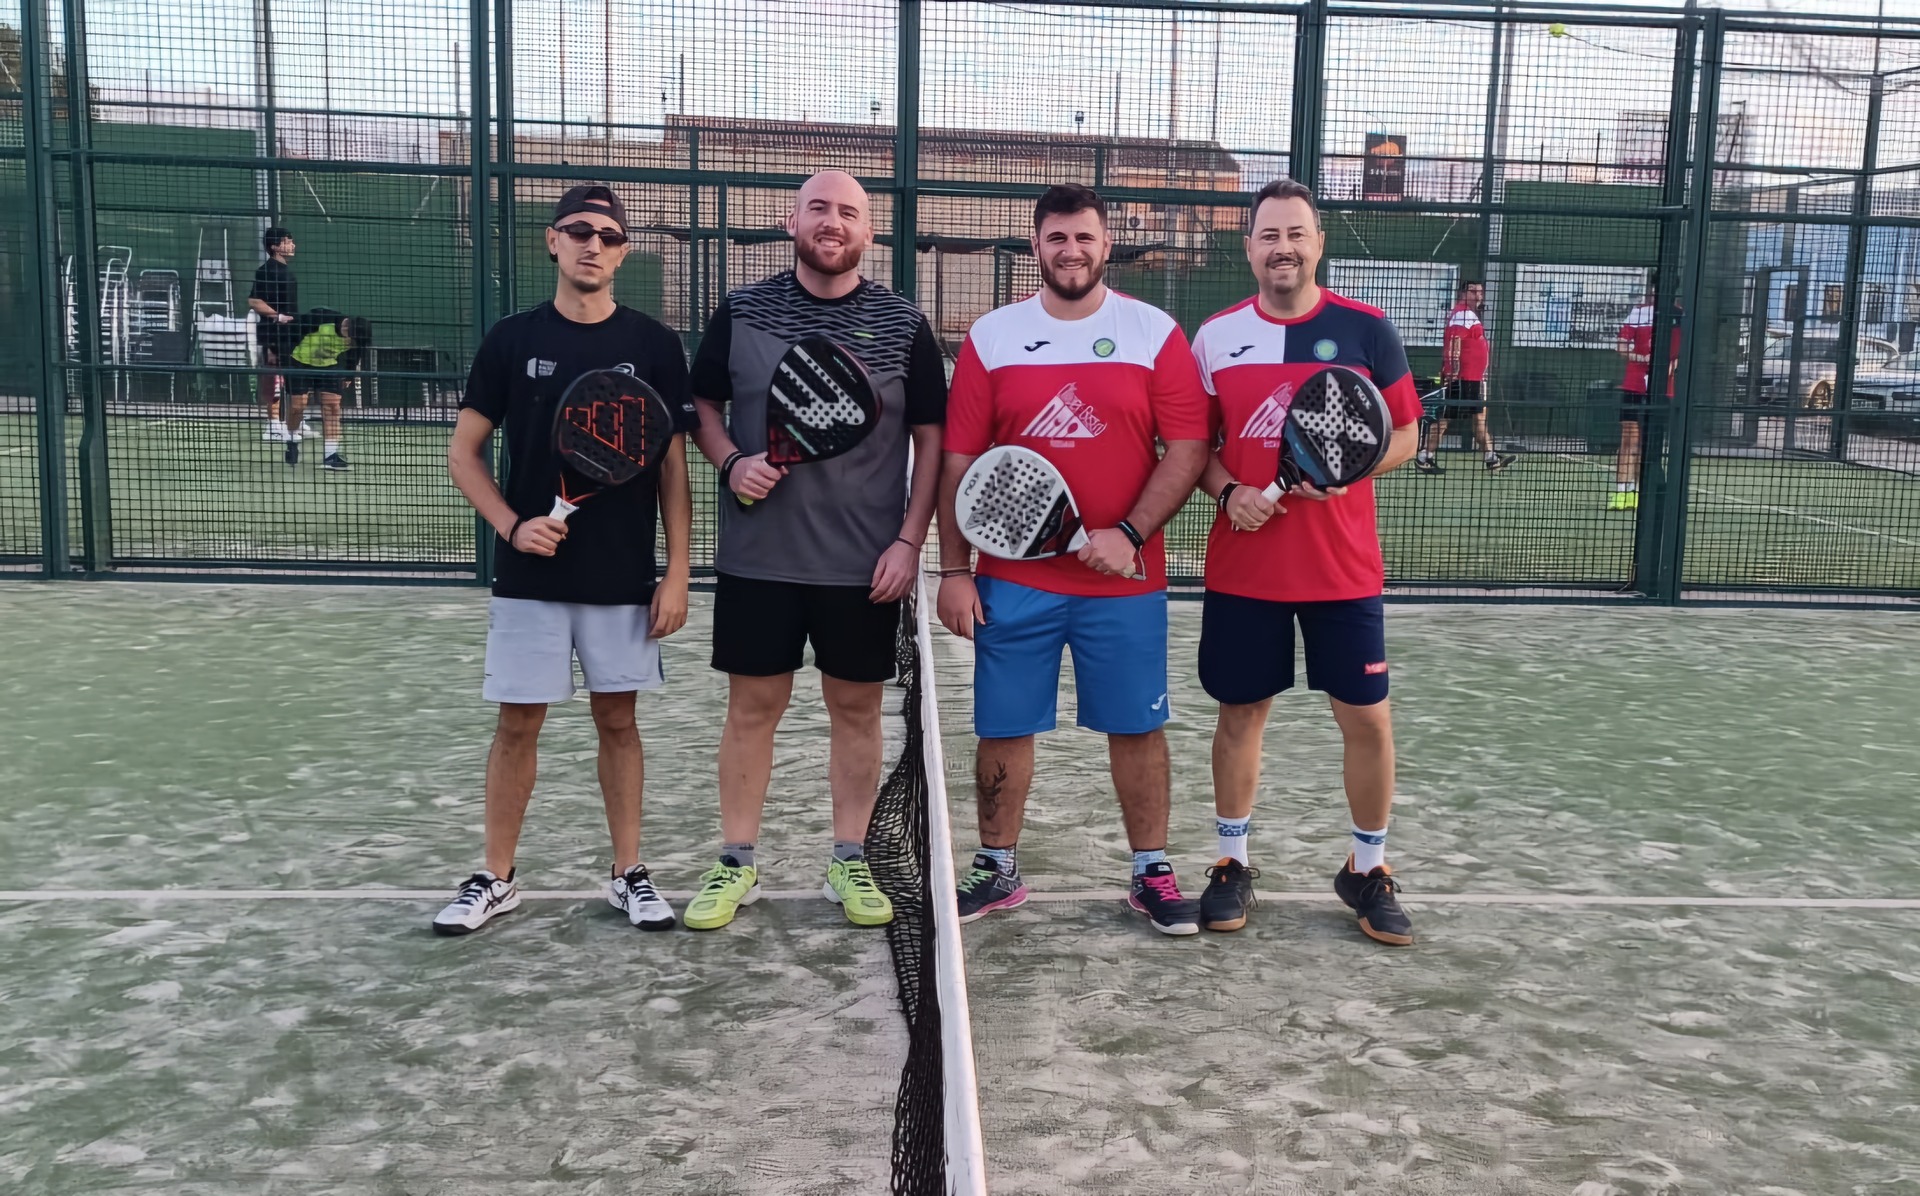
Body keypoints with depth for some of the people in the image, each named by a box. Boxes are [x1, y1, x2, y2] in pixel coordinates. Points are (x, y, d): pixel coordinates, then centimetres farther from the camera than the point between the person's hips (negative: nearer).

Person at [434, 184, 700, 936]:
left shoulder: (654, 346, 0)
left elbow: (672, 468, 2)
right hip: (531, 574, 0)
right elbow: (464, 453, 6)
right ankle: (496, 879, 20)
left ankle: (629, 874, 21)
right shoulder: (513, 339, 1)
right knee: (518, 723, 6)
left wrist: (677, 572, -3)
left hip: (623, 577, 0)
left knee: (617, 718, 9)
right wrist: (510, 525, -10)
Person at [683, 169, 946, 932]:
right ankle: (736, 864, 19)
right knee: (752, 706, 6)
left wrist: (910, 539, -5)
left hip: (866, 564, 0)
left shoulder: (903, 325, 0)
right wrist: (730, 462, -9)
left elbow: (930, 436, 3)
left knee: (856, 707, 8)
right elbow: (703, 404, 12)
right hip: (758, 557, 0)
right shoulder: (741, 312, 2)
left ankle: (849, 862, 22)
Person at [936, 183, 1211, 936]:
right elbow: (959, 461, 3)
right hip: (1011, 581, 1)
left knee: (1136, 728, 7)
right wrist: (954, 570, -2)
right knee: (1003, 730, 8)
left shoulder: (1156, 333, 0)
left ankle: (1152, 874, 22)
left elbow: (1188, 447, -4)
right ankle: (997, 871, 24)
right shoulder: (991, 336, 3)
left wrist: (1130, 534, -16)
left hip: (1125, 579, -1)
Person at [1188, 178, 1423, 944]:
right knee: (1240, 711, 9)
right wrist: (1228, 492, -10)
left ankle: (1367, 869, 22)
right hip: (1241, 567, 1)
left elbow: (1405, 433, 2)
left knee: (1366, 718, 3)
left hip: (1343, 570, -1)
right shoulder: (1215, 336, 4)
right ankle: (1232, 863, 25)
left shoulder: (1366, 329, -1)